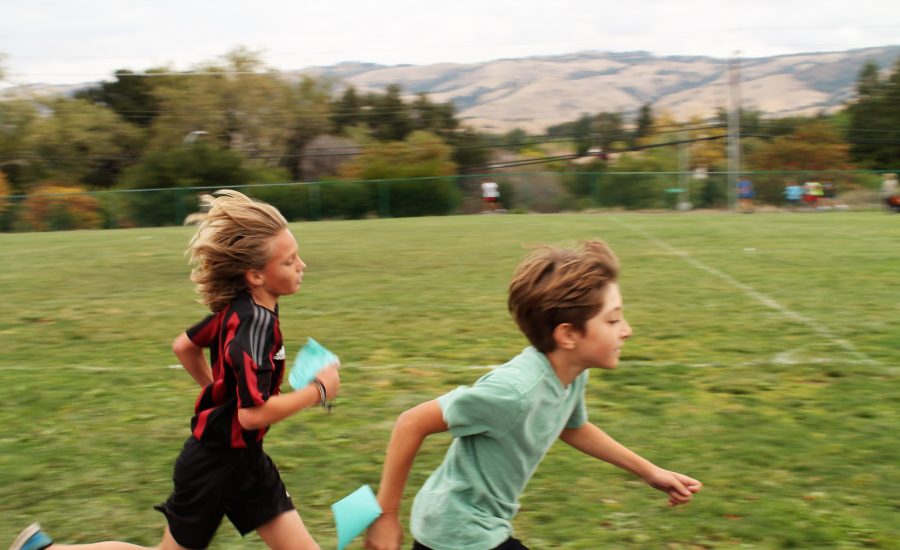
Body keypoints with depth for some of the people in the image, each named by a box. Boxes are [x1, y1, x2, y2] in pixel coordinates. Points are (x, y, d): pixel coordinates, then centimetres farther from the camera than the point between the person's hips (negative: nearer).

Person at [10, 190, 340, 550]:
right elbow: (253, 413, -31)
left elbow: (183, 346, 13)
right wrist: (317, 391, -20)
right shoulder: (257, 322, -27)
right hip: (216, 464, -8)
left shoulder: (237, 310, -1)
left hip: (243, 459, 8)